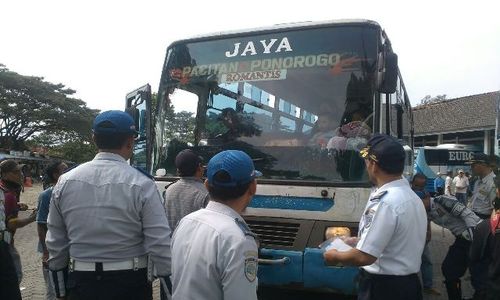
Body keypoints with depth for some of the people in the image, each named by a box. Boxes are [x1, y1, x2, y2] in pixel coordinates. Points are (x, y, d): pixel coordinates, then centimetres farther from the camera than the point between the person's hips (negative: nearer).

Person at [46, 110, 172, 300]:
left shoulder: (65, 182, -3)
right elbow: (160, 245, -17)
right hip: (129, 284, -2)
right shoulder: (142, 185, -14)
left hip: (80, 283, 3)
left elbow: (55, 244, 5)